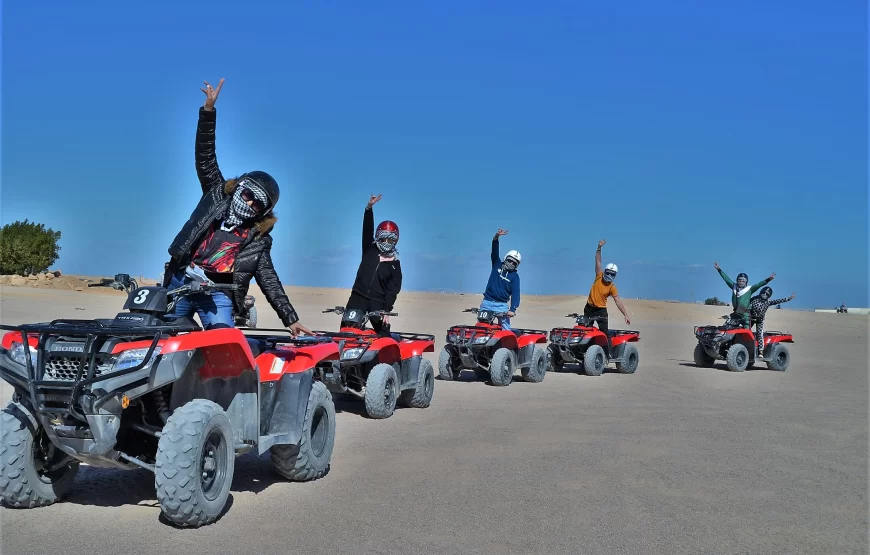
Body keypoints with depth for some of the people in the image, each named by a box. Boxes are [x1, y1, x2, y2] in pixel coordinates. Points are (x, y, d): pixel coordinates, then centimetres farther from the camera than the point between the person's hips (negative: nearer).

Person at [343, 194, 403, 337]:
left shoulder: (395, 265, 5)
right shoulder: (370, 250, 9)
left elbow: (393, 290, -1)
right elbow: (367, 229, -3)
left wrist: (387, 310, -13)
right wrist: (369, 207, -17)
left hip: (378, 302, -1)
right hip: (358, 297, 1)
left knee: (383, 334, -4)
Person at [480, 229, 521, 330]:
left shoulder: (515, 276, 1)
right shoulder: (497, 264, 7)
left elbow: (515, 293, -9)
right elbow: (494, 251, -7)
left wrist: (512, 309, -23)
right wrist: (496, 236, -26)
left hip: (501, 305, -2)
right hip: (487, 302, 2)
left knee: (506, 330, -9)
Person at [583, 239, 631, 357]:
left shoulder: (612, 287, -9)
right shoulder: (599, 276, -2)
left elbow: (618, 301, -12)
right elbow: (598, 261, -5)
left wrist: (626, 315, -20)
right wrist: (599, 248, -13)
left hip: (601, 310, -3)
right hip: (589, 308, 3)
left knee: (605, 331, -12)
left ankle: (608, 353, -13)